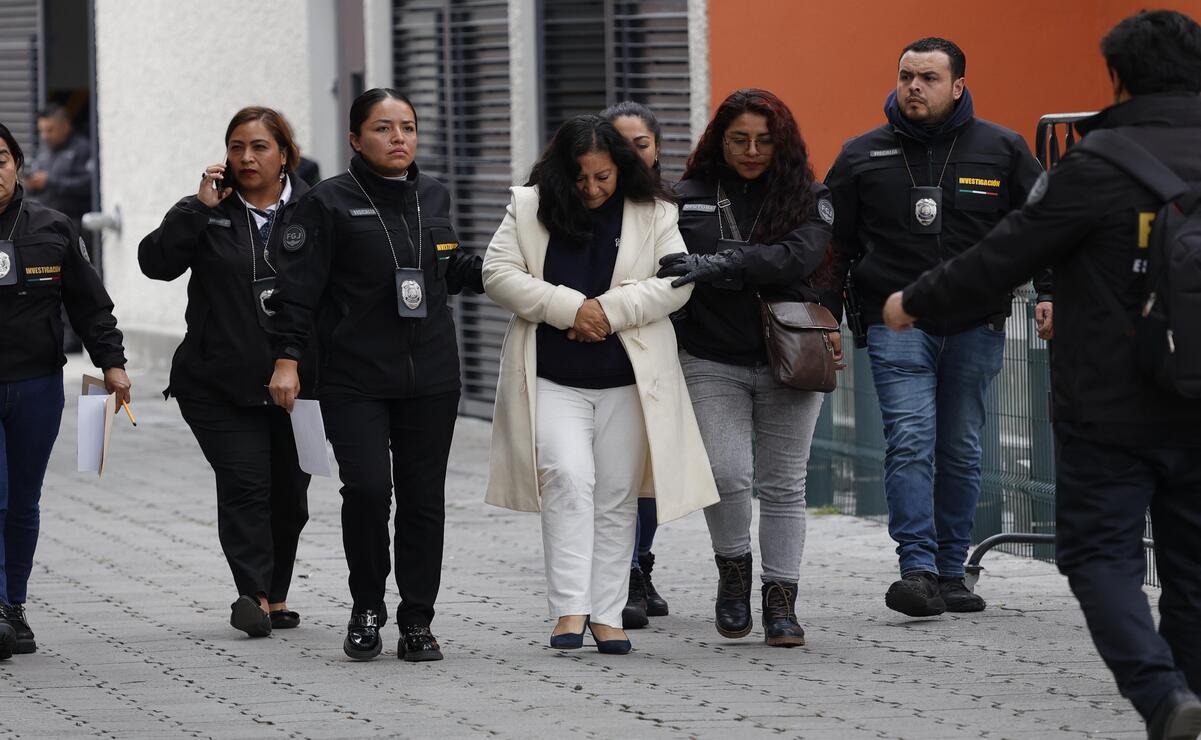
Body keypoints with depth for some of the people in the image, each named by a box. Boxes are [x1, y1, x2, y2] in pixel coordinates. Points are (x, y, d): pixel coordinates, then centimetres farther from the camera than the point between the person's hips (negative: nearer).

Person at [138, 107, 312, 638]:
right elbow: (156, 261, -9)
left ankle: (275, 597, 24)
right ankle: (253, 593, -20)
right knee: (244, 484, -14)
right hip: (221, 384, -1)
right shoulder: (205, 214, 5)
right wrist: (203, 208, -14)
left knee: (289, 493, 9)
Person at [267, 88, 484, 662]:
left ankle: (417, 622, 13)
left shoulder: (434, 196, 12)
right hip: (354, 382, -4)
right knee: (366, 487, -17)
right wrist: (287, 358, -11)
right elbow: (298, 286, -5)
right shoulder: (329, 204, -3)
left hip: (431, 379, 4)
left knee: (423, 499, 3)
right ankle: (366, 608, 4)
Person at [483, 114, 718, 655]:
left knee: (616, 498, 5)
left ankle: (607, 615, 12)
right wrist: (569, 308, -14)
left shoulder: (652, 214, 2)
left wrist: (610, 309, -16)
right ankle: (570, 609, -18)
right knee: (568, 479, -17)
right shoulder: (529, 209, 3)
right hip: (552, 381, -1)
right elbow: (499, 275, -3)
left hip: (627, 383, 1)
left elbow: (677, 281, -5)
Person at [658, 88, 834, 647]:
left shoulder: (809, 199, 1)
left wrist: (718, 265, -28)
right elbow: (658, 270, 12)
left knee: (783, 485, 3)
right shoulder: (689, 199, 5)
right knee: (727, 475, -15)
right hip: (711, 364, 0)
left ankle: (781, 602, 13)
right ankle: (733, 570, 11)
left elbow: (798, 257, -17)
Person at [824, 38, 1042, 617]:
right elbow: (835, 242, 11)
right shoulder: (862, 156, 5)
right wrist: (827, 315, 7)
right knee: (910, 443, -15)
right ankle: (919, 571, -21)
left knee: (961, 452, 7)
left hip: (976, 326, 1)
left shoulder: (1002, 150, 4)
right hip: (897, 324, -1)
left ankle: (950, 573, 16)